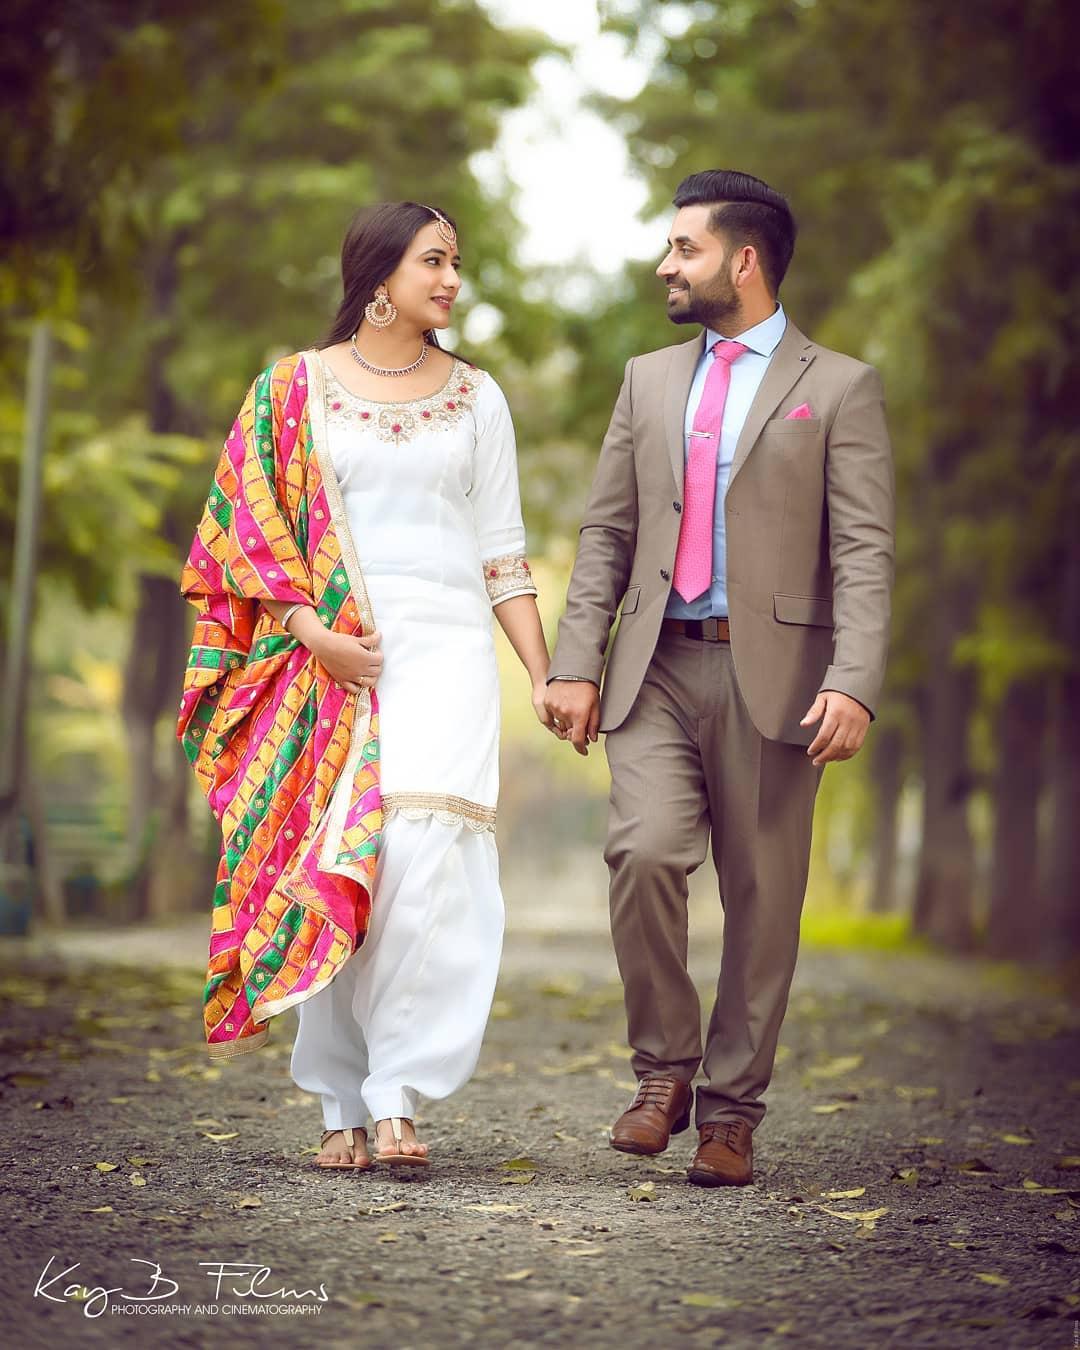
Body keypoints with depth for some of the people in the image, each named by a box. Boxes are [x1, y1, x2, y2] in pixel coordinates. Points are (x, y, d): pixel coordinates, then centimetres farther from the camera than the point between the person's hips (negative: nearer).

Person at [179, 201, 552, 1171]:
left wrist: (544, 676, 6)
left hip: (446, 652, 1)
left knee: (427, 860, -15)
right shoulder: (294, 389, 8)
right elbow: (252, 527, 3)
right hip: (329, 662, 0)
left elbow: (503, 551, 13)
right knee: (332, 871, -2)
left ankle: (398, 1098, -14)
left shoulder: (476, 396, 13)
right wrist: (316, 633, -11)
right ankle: (343, 1107, 7)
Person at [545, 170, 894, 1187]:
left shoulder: (838, 387, 4)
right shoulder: (649, 380, 17)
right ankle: (664, 1068, 2)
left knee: (761, 899, 1)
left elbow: (864, 552, -4)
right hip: (657, 668, 3)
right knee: (644, 851, -17)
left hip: (770, 673, -2)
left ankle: (730, 1112, 14)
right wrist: (574, 665, 4)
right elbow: (606, 535, 15)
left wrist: (854, 684, -17)